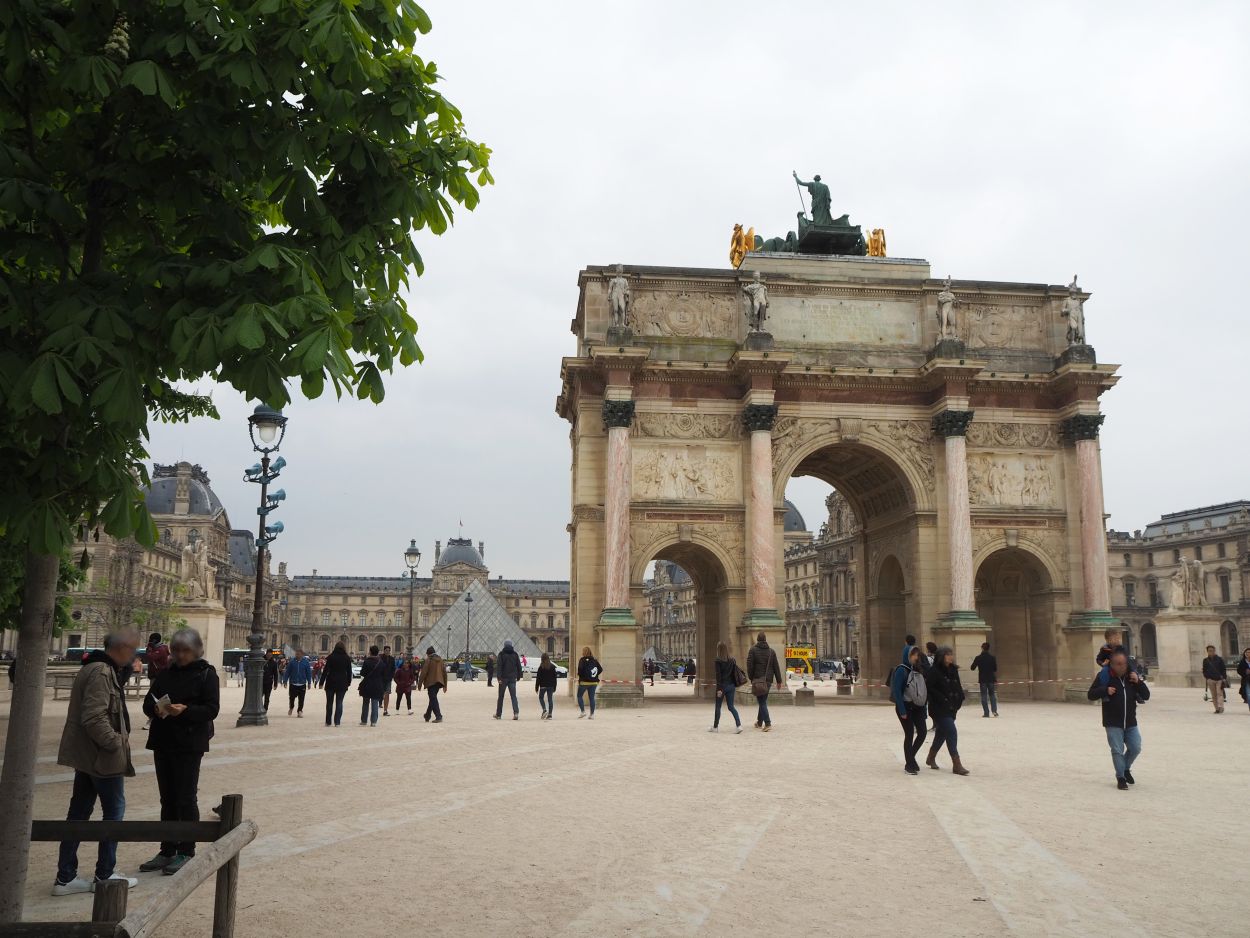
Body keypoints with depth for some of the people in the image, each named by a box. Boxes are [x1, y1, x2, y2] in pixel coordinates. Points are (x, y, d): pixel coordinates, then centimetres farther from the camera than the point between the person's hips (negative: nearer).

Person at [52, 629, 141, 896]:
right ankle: (104, 875, 11)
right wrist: (115, 743, -19)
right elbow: (94, 717, -26)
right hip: (102, 756, -10)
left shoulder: (97, 668, 12)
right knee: (114, 810, 3)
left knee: (79, 812, 12)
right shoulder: (101, 673, -20)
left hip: (86, 754, 10)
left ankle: (65, 877, 18)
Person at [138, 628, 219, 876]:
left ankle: (186, 852, 10)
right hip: (163, 743, 5)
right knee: (167, 799, 12)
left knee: (186, 798, 0)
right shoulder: (166, 673, 11)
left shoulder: (206, 673, -4)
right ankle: (167, 851, 22)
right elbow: (147, 703, 9)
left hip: (189, 745, -5)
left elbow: (212, 709, -12)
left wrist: (185, 710, -26)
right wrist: (157, 709, -13)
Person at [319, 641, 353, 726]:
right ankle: (337, 722, -2)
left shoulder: (331, 657, -4)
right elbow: (349, 672, 4)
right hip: (342, 684, 1)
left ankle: (328, 722, 14)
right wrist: (348, 682, 13)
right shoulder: (347, 658, 1)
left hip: (331, 683, -1)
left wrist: (322, 682, -1)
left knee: (329, 703, 10)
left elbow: (325, 670, -5)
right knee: (339, 702, 4)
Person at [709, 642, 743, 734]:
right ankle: (738, 725, -5)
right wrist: (736, 686, 16)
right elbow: (735, 673, 8)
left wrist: (719, 689, -14)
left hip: (722, 686, -5)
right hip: (731, 686, 5)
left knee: (718, 707, 8)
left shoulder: (718, 661, -12)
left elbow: (718, 675, -14)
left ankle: (715, 727, 17)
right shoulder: (732, 660, 5)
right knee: (731, 706, 9)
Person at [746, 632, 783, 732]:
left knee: (762, 702, -5)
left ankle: (768, 724, -17)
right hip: (768, 680, 4)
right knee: (763, 701, 17)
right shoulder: (771, 651, 7)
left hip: (757, 679, -4)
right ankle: (759, 722, 28)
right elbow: (776, 667, 7)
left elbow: (750, 665, -8)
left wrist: (751, 678, 1)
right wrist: (779, 681, 10)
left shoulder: (753, 650, -4)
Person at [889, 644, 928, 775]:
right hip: (906, 707, -7)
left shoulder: (918, 670, 11)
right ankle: (909, 764, 12)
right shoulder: (901, 670, -11)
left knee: (922, 732, 1)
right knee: (909, 734, -1)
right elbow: (897, 691, -16)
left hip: (918, 707, 7)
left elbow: (923, 690, 13)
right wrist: (902, 710, -19)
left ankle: (911, 757, 23)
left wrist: (925, 708, 8)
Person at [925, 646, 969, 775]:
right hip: (939, 709, -7)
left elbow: (958, 687, 15)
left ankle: (931, 758, 34)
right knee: (951, 732, -13)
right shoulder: (934, 671, -13)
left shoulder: (953, 670, 8)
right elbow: (929, 688, -16)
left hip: (951, 708, 7)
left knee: (942, 733, 16)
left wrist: (959, 699, 0)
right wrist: (942, 699, -20)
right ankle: (956, 764, -11)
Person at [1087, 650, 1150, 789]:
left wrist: (1139, 682, -13)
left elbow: (1146, 696, 4)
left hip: (1130, 722, 4)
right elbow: (1091, 694, -5)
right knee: (1117, 750, -3)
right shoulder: (1104, 676, -7)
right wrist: (1105, 690, -21)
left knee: (1135, 748, 8)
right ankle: (1121, 778, 11)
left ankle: (1126, 769, 34)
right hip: (1113, 723, -4)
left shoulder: (1132, 675, 4)